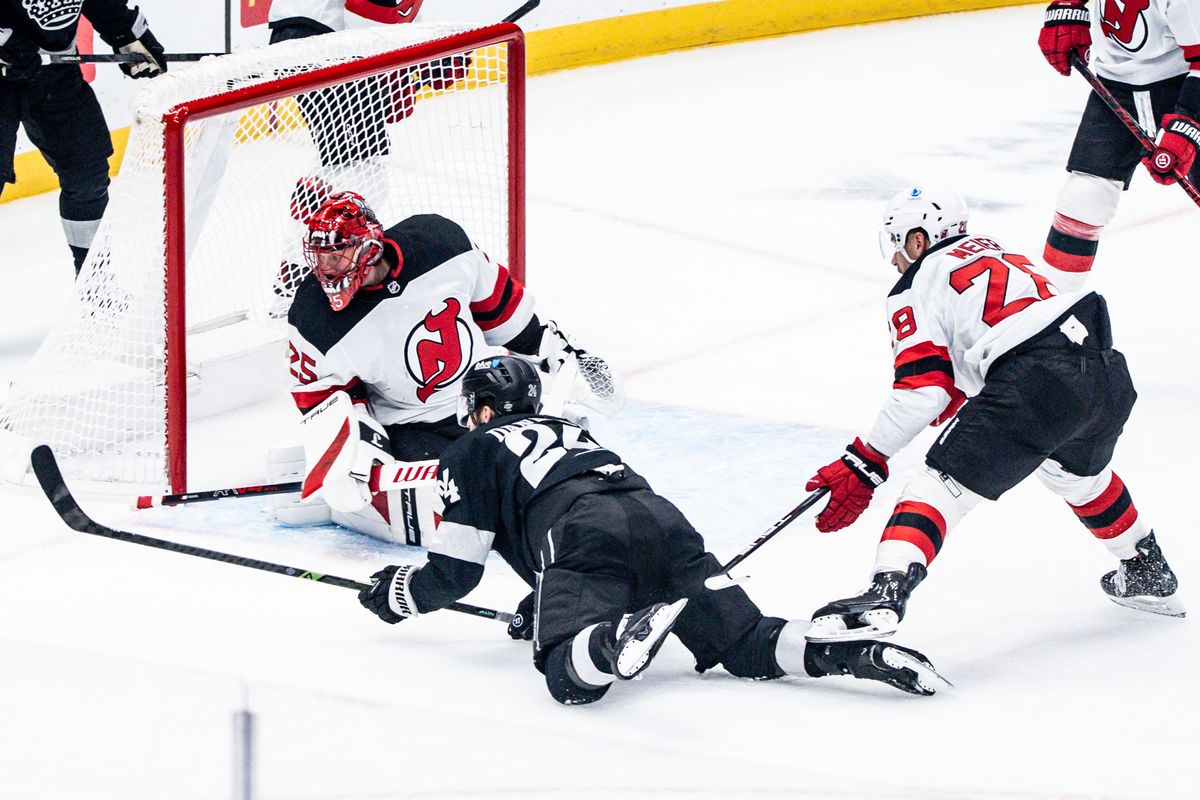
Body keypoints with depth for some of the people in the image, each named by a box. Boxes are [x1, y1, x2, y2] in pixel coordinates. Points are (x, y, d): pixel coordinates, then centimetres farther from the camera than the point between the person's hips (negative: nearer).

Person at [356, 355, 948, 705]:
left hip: (583, 536, -6)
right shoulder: (568, 430, 42)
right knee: (745, 647, 5)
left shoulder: (470, 453, 23)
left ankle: (618, 640, -55)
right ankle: (858, 653, -20)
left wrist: (398, 591, 38)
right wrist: (544, 597, 61)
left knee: (568, 673, -21)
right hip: (663, 521, 6)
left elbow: (455, 573, 19)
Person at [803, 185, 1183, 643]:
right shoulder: (993, 253, 32)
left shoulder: (916, 289, 8)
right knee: (1079, 473, 36)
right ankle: (1149, 573, 50)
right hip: (1107, 371, 8)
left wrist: (864, 464, 3)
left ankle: (887, 591, -28)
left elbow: (922, 392, -1)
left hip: (1036, 383, -8)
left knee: (944, 482, -8)